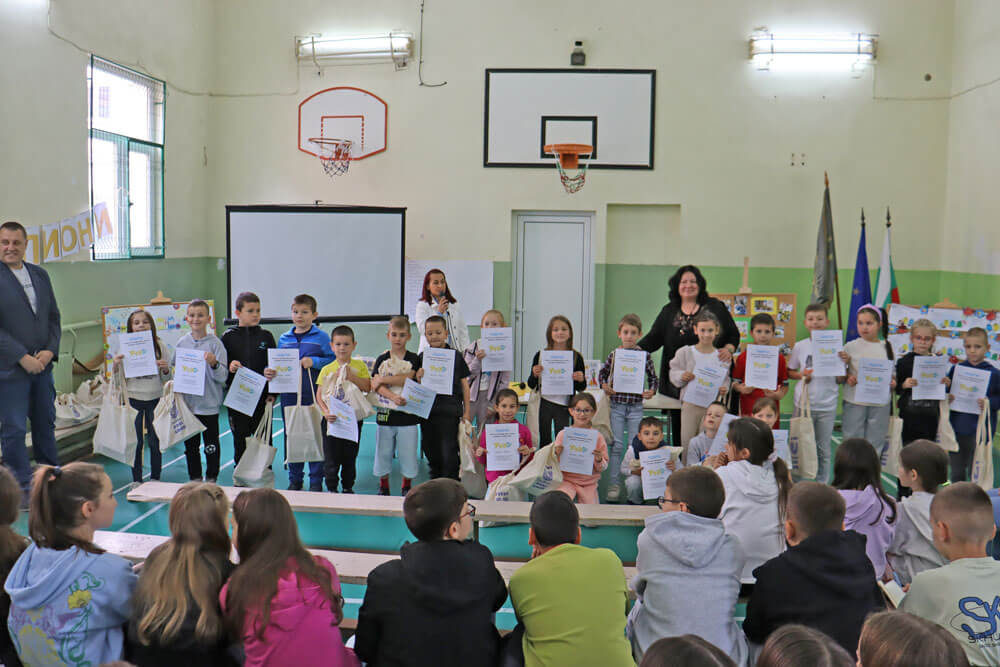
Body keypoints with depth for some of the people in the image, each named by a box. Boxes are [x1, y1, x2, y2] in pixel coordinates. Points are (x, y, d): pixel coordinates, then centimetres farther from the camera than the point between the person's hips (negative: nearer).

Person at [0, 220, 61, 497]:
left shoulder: (40, 274, 10)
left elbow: (53, 317, 13)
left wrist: (50, 350, -2)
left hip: (41, 365, 6)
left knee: (45, 424, 15)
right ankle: (22, 488, 13)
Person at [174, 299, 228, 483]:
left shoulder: (215, 343, -9)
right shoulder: (182, 343, 3)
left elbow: (222, 377, -12)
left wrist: (214, 363, -29)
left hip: (209, 404, -4)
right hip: (187, 403, 4)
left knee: (211, 445, 7)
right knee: (190, 445, 15)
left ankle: (211, 479, 22)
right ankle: (194, 478, 29)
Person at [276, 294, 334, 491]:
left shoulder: (321, 337, -2)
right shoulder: (283, 339, 11)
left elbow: (333, 360, -5)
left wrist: (314, 361, -17)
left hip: (314, 396, -4)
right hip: (289, 395, 4)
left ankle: (316, 480, 13)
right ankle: (294, 479, 23)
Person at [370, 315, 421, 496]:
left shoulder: (413, 359, 1)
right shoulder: (382, 359, 5)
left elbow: (407, 379, -15)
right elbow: (375, 385, -6)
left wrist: (383, 380, -11)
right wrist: (393, 396, -22)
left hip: (408, 414, -2)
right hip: (385, 412, 2)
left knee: (407, 451, 4)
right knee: (383, 451, 9)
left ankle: (406, 487, 22)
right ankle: (383, 486, 26)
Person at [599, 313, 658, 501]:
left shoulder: (645, 355, -1)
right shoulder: (614, 355, 1)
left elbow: (653, 377, 8)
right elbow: (602, 373, 13)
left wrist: (652, 391, -9)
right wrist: (604, 385, -5)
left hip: (636, 406, 0)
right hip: (616, 404, 1)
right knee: (616, 445, 3)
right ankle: (614, 484, 11)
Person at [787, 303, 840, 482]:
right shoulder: (800, 346, 1)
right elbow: (790, 372, 9)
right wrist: (802, 375, -10)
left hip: (827, 406, 0)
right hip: (804, 404, 0)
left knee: (824, 449, 9)